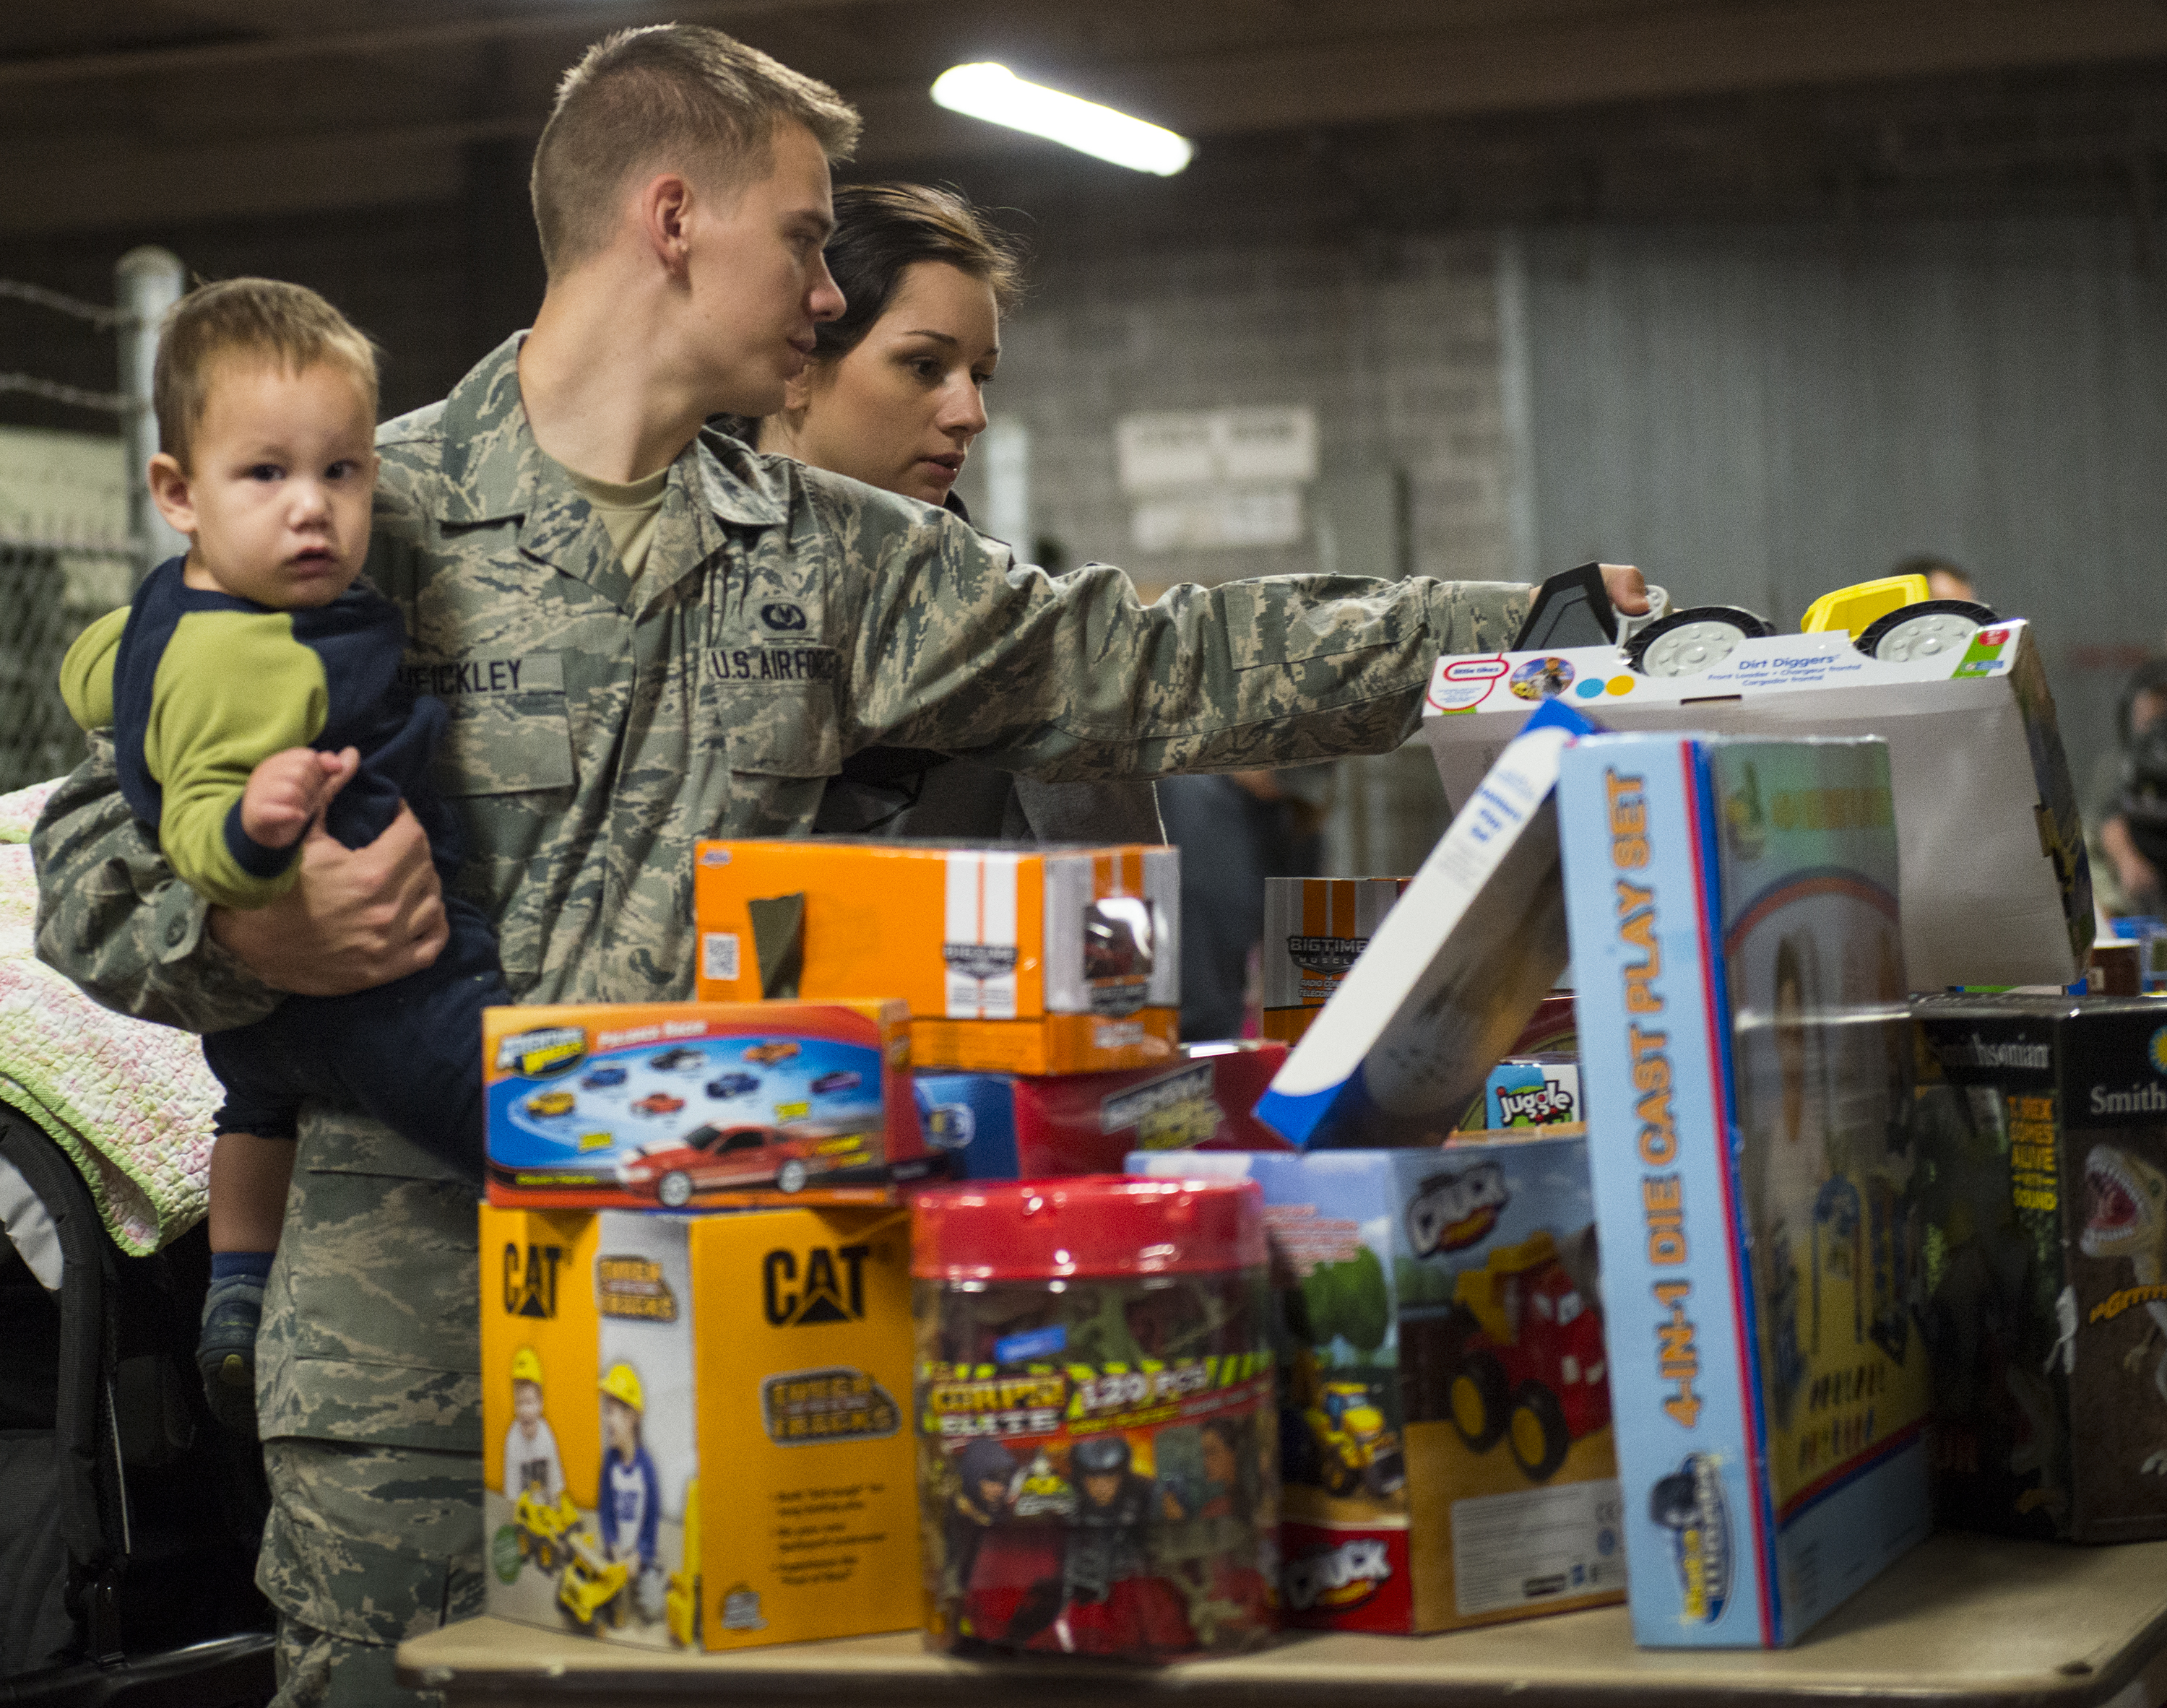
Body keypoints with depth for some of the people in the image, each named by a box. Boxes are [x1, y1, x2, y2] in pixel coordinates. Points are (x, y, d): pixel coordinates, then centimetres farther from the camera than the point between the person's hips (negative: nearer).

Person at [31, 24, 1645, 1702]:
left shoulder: (828, 556, 13)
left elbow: (1140, 669, 13)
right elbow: (95, 846, -1)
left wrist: (1511, 629, 10)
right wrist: (256, 938, -23)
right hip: (409, 1325, -4)